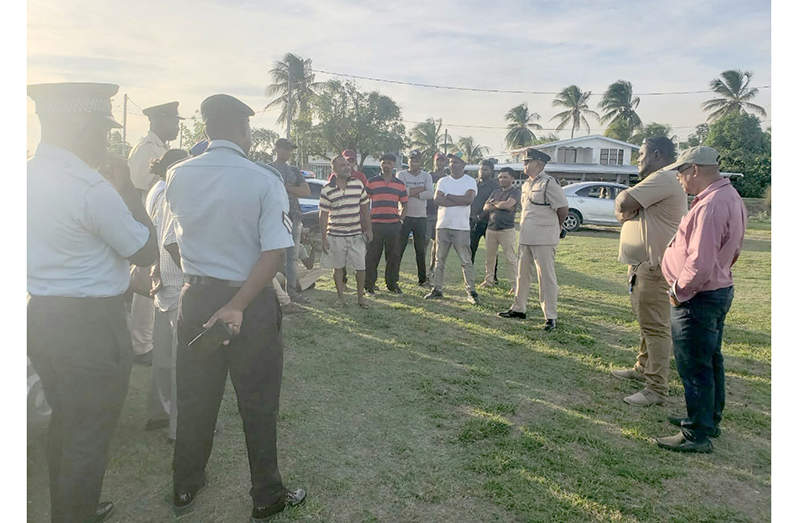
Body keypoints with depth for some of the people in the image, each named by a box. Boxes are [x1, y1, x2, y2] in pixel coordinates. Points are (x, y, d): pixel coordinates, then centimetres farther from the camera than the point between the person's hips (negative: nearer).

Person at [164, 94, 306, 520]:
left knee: (194, 398, 19)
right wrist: (239, 305, -20)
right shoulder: (265, 181, -15)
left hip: (195, 299, 4)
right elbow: (275, 253, -21)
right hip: (250, 302, -4)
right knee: (258, 404, 11)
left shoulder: (177, 177, -3)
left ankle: (185, 489, 39)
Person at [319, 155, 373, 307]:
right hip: (336, 236, -2)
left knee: (361, 267, 3)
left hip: (356, 235, 2)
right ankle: (340, 297, 22)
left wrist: (368, 229, 7)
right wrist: (324, 239, -4)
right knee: (338, 267, 9)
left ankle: (361, 296, 19)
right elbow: (323, 215, -2)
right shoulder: (327, 190, -4)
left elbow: (365, 209, 10)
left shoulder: (358, 184, 3)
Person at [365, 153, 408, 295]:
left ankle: (392, 284, 20)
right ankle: (369, 285, 9)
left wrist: (400, 220, 4)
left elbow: (404, 205, 18)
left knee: (394, 256, 7)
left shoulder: (400, 184, 12)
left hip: (393, 225, 3)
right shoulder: (371, 182, 4)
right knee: (372, 256, 0)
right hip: (375, 225, -2)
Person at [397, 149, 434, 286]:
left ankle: (422, 279, 16)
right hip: (404, 216, -2)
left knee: (421, 250, 8)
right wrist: (421, 189, -11)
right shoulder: (401, 175, 2)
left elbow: (430, 194, -9)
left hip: (421, 218, 2)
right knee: (398, 249, 0)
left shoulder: (426, 176, 8)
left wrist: (411, 192, -13)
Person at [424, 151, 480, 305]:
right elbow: (437, 199, -6)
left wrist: (449, 196, -7)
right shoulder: (443, 181, 11)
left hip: (461, 227, -4)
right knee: (440, 259, 9)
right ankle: (437, 289, 17)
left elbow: (468, 199, -16)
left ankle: (472, 292, 3)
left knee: (466, 261, -2)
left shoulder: (470, 181, 1)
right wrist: (459, 201, -11)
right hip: (442, 225, 4)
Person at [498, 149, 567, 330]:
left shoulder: (549, 183, -11)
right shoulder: (526, 185, 15)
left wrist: (554, 228, 3)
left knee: (546, 276, -4)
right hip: (525, 237, 9)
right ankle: (519, 309, 27)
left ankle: (551, 317, 2)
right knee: (522, 274, 15)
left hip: (543, 239, -8)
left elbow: (563, 209, -11)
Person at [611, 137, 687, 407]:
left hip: (654, 267, -11)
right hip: (641, 264, 11)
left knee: (655, 327, -7)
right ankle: (643, 368, 34)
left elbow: (623, 203, -25)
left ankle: (657, 389, -1)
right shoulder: (656, 181, 21)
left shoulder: (663, 178, -15)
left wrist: (622, 199, -2)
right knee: (646, 322, 20)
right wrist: (624, 210, -7)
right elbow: (622, 209, 16)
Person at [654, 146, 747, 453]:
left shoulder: (710, 206, -25)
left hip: (698, 298, -11)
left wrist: (678, 292, -16)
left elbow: (700, 264, -31)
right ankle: (710, 419, 36)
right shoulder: (730, 197, 10)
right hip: (721, 289, 11)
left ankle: (697, 435, 11)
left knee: (694, 368, 0)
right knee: (710, 361, 21)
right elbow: (733, 251, 18)